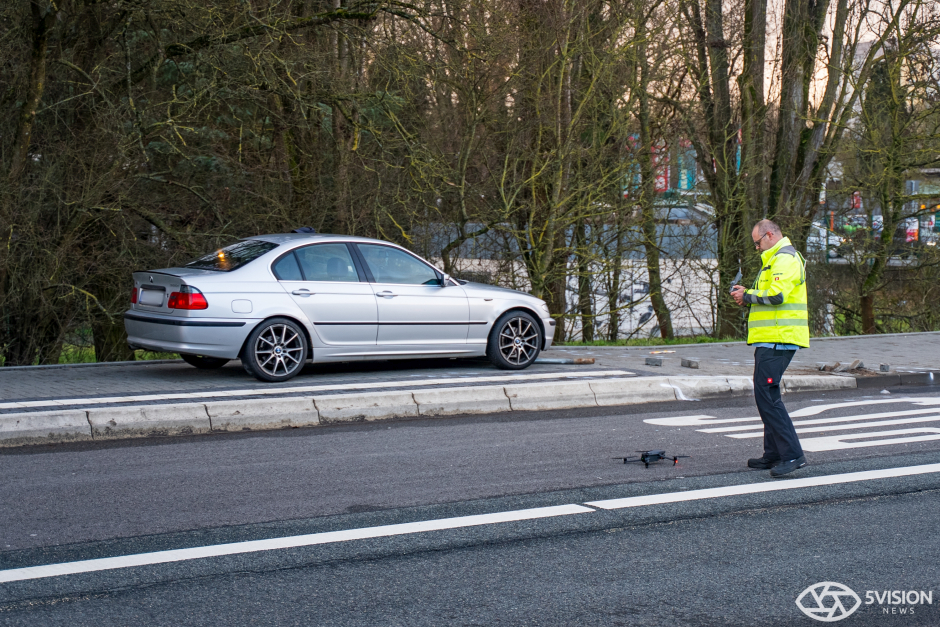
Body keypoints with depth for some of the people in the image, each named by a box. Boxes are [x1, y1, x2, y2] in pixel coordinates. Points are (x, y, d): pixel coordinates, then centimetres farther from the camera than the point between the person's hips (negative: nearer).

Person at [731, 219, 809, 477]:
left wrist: (747, 296, -10)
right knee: (766, 395, 15)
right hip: (774, 338, 11)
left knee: (766, 395, -15)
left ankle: (792, 454, -16)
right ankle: (773, 454, 20)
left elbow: (777, 295, -23)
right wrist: (748, 296, 11)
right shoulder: (779, 258, 24)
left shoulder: (784, 258, -11)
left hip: (777, 340, -11)